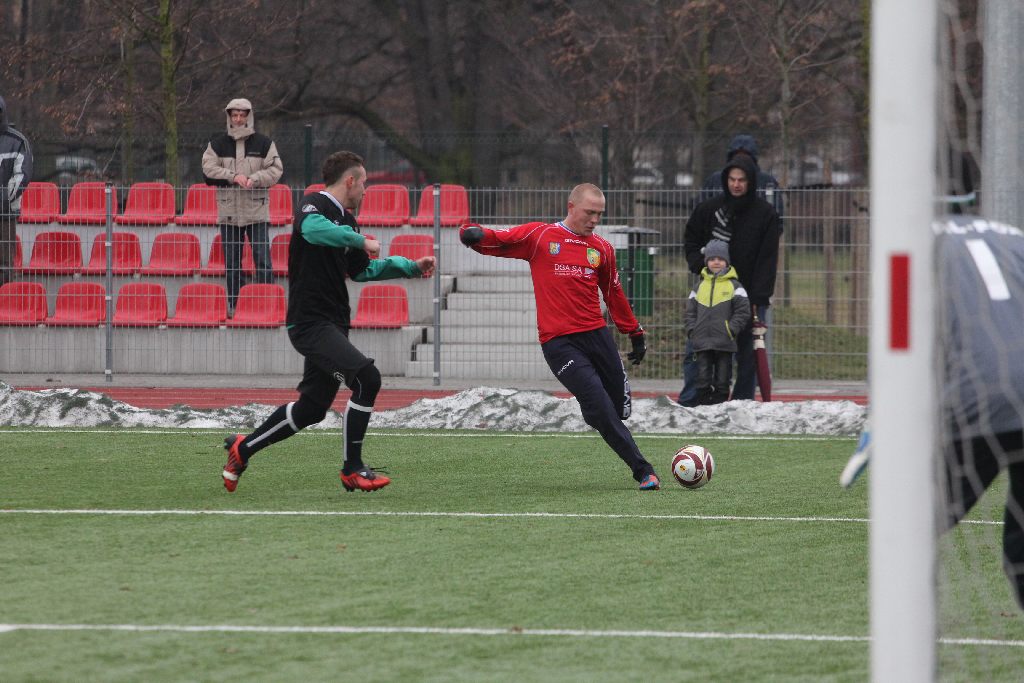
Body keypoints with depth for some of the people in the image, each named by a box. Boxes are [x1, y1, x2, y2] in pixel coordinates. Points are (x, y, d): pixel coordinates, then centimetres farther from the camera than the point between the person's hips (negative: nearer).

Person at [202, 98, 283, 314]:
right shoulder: (218, 144, 8)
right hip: (229, 211, 2)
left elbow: (276, 170, -1)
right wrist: (233, 176, -15)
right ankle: (233, 303, 13)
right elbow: (209, 168, -3)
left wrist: (253, 179, -16)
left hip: (257, 210, -2)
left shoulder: (263, 143, 4)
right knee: (231, 261, 6)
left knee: (262, 259, -8)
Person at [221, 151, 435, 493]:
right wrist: (360, 240, -27)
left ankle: (243, 448, 29)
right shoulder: (314, 205, -11)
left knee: (311, 408, 13)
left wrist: (411, 267, 25)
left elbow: (361, 270, 31)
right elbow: (313, 228, -37)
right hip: (310, 321, -10)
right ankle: (352, 470, -11)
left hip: (332, 324, 10)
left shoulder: (346, 219, 18)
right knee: (367, 378, -20)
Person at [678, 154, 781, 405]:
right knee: (696, 350, -4)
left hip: (750, 296, -1)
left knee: (748, 355, 2)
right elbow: (690, 239, 17)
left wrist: (759, 298, -14)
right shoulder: (709, 208, 2)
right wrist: (699, 265, -1)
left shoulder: (766, 214, -3)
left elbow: (767, 259, -6)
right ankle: (688, 402, 0)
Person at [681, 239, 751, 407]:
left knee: (722, 377, 3)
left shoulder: (734, 286, 1)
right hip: (702, 342, 3)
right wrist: (692, 330, 1)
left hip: (725, 342, -3)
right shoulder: (699, 287, 12)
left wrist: (731, 330, -12)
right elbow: (690, 311, 15)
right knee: (703, 377, 2)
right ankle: (701, 404, 6)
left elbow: (743, 311, -4)